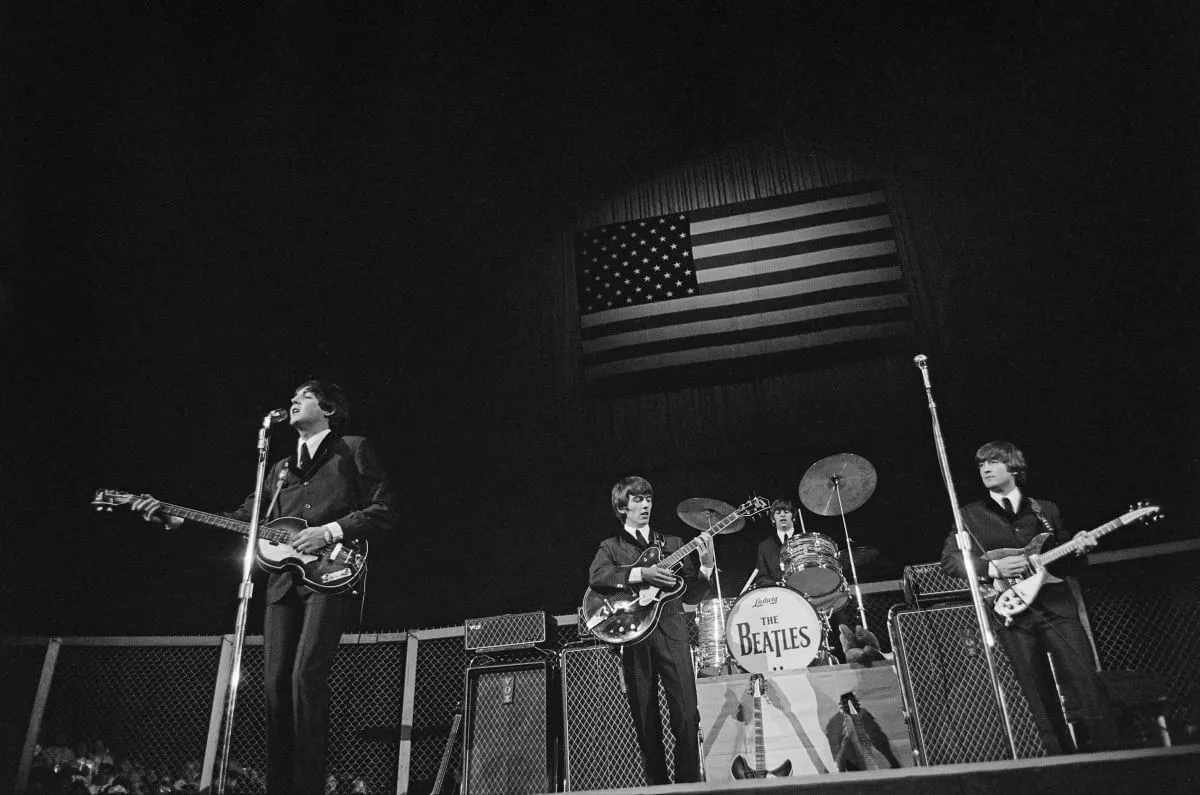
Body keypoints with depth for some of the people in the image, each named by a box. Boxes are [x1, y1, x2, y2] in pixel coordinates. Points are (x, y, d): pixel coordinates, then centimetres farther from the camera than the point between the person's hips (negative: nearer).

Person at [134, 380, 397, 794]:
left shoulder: (353, 449, 7)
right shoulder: (280, 469, 25)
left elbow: (383, 511, 0)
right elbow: (245, 518, 18)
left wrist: (330, 531, -12)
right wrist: (174, 518, 8)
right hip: (283, 583, 6)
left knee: (306, 675, -19)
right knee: (276, 685, 1)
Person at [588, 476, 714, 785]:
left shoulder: (672, 544, 18)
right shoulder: (610, 547, 13)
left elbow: (692, 595, 11)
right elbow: (597, 575, -11)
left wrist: (705, 566, -7)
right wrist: (641, 574, -20)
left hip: (670, 630, 1)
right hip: (633, 636, -1)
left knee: (686, 715, -9)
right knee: (646, 722, 2)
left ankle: (688, 783, 1)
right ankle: (658, 785, 13)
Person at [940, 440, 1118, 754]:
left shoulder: (1046, 510, 16)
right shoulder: (970, 516, 10)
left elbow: (1067, 566, 19)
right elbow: (949, 559, 2)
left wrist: (1078, 550, -4)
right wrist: (993, 568, -10)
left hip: (1056, 606, 1)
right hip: (1011, 611, -1)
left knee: (1085, 682, -8)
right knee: (1041, 700, 1)